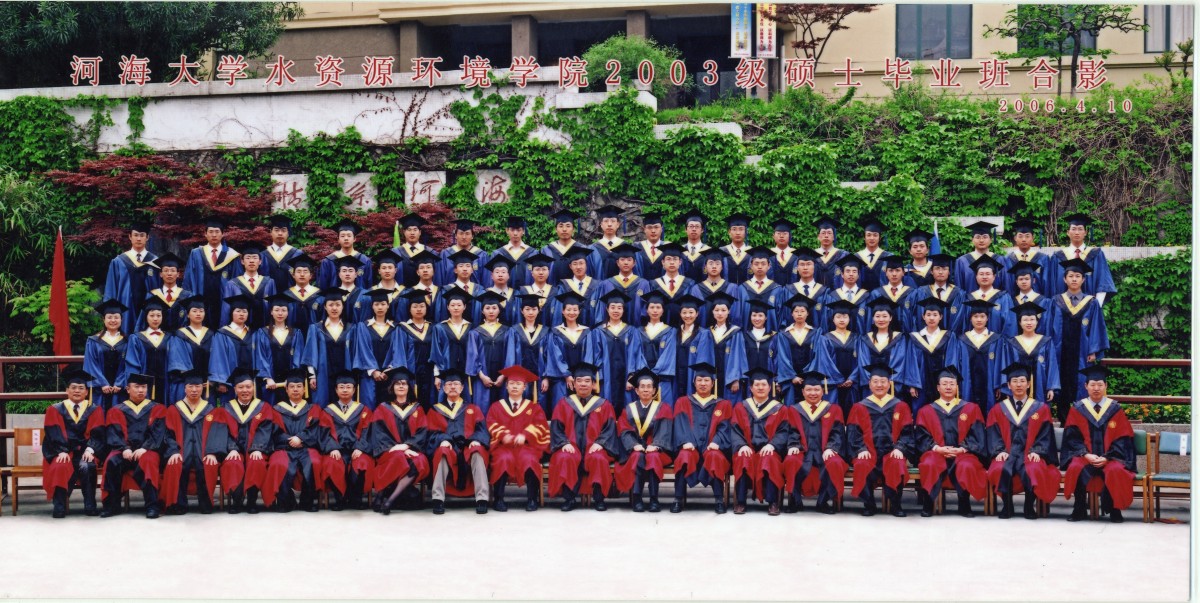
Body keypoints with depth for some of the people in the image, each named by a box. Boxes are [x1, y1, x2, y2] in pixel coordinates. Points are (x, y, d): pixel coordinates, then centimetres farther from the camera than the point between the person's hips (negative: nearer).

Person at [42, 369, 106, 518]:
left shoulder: (95, 410, 13)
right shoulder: (55, 410, 13)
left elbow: (97, 433, 0)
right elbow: (54, 433, -1)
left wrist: (90, 449, -19)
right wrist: (62, 451, -19)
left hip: (85, 451, 0)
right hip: (63, 452, 0)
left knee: (86, 466, -35)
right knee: (60, 467, -35)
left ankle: (90, 506, -30)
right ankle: (59, 506, -30)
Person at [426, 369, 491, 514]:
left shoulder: (473, 409, 24)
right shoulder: (435, 411, 22)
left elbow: (481, 428, 8)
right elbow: (432, 433, 8)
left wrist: (477, 440, -15)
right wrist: (442, 440, -16)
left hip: (468, 447, 0)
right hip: (448, 448, 0)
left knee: (477, 453, -36)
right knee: (442, 452, -37)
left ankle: (482, 499, -46)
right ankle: (438, 499, -45)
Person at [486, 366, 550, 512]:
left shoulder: (533, 407, 19)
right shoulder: (496, 406, 20)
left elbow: (540, 425, 3)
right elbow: (492, 424, 6)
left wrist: (525, 435, -16)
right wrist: (503, 435, -16)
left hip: (527, 445, 0)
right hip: (503, 445, 0)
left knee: (529, 459, -36)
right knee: (504, 459, -36)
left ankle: (532, 499, -29)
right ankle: (499, 499, -30)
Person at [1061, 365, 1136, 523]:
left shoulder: (1115, 409, 4)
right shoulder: (1077, 409, 5)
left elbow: (1122, 439, 1)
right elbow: (1072, 437, 2)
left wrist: (1106, 458, -13)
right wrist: (1086, 454, -15)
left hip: (1109, 458, 0)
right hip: (1084, 456, 1)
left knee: (1115, 470, -34)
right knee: (1076, 468, -32)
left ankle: (1114, 510, -13)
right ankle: (1080, 509, -17)